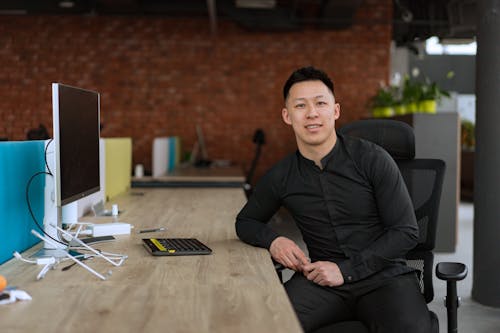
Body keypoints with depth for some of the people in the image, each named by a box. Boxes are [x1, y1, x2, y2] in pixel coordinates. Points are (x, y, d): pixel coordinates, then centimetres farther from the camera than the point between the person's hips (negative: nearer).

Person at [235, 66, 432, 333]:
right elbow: (245, 221, 19)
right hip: (320, 279, 1)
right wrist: (273, 241, -5)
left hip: (382, 274, -1)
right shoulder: (281, 177, 3)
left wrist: (345, 269, -13)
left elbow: (406, 231, -5)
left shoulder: (372, 159, -6)